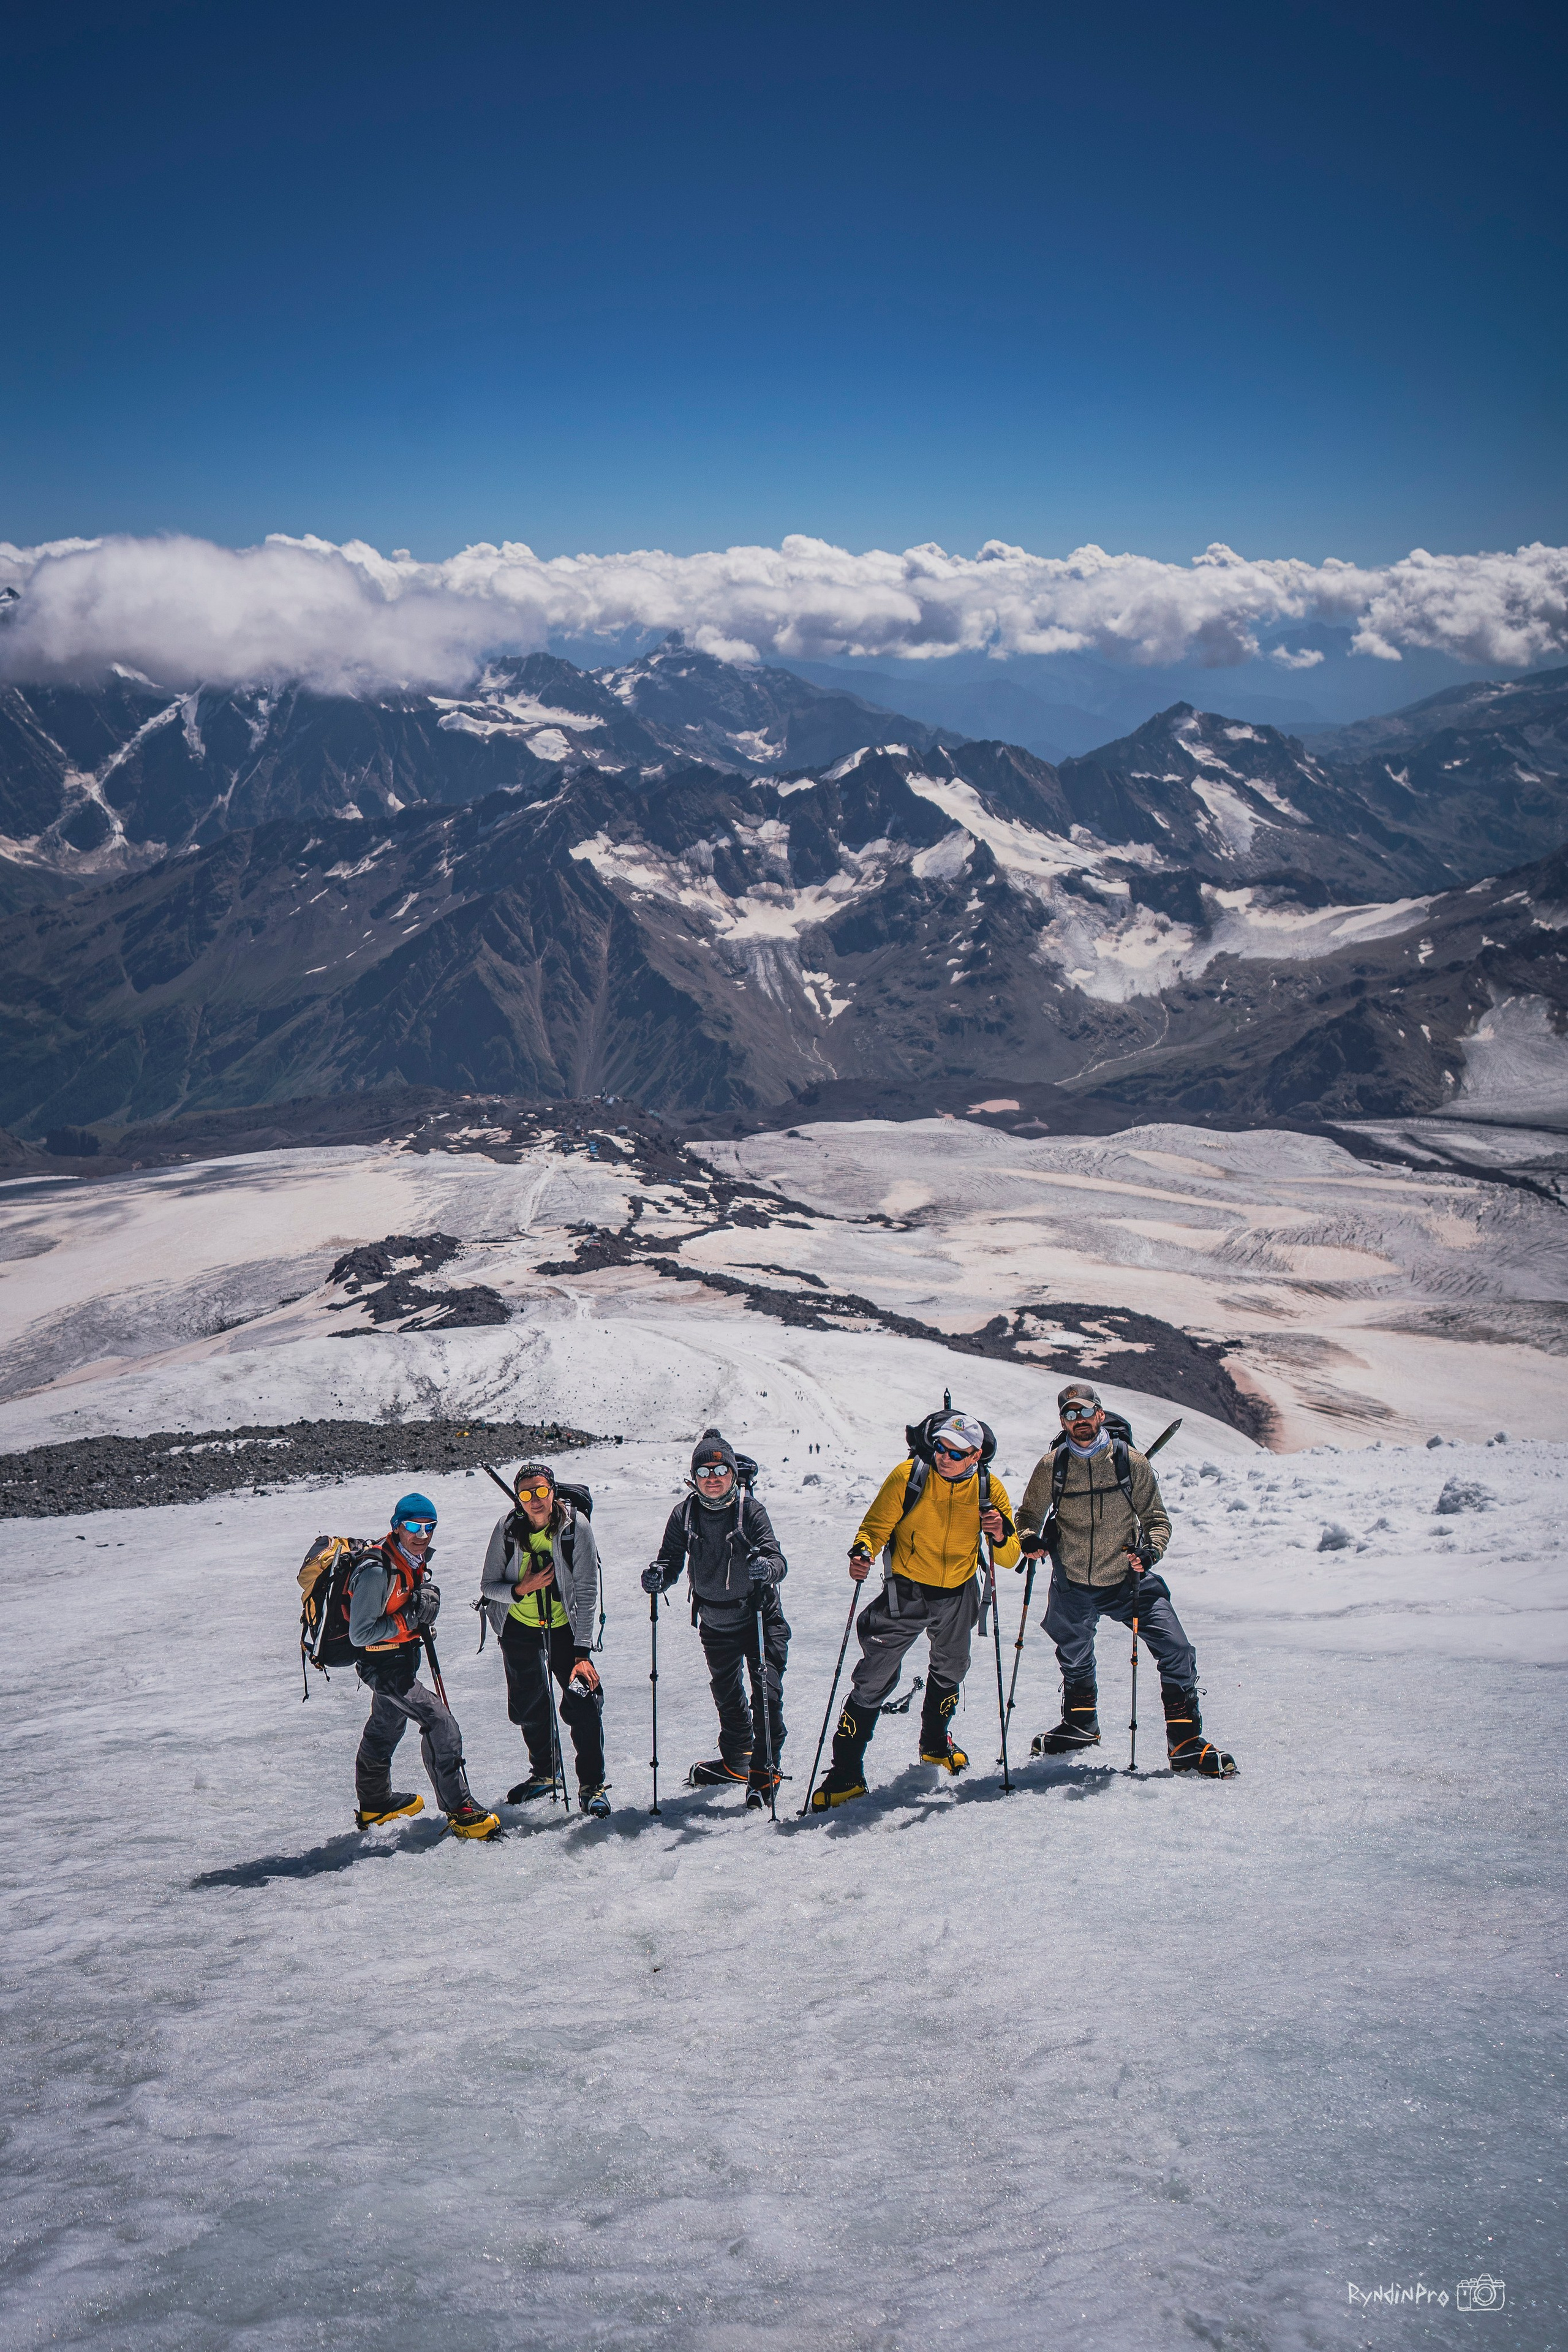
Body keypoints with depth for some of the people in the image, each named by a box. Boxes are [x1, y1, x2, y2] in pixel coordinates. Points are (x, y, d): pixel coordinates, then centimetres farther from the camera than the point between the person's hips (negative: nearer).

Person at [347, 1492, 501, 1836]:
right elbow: (360, 1635, -27)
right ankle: (460, 1811, -12)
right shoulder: (377, 1571, -28)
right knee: (441, 1722, -18)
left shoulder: (417, 1558, 1)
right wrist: (407, 1620, -28)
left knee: (388, 1725, 26)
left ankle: (374, 1802, 48)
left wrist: (424, 1611, 0)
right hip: (383, 1664, -10)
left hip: (403, 1658, 10)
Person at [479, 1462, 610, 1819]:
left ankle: (592, 1784, 1)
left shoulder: (576, 1526, -20)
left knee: (584, 1701, -14)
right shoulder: (507, 1528, -14)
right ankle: (544, 1774, 36)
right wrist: (520, 1589, -27)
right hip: (519, 1628, 2)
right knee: (530, 1707, 12)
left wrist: (582, 1651, -24)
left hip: (565, 1627, -2)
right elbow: (489, 1586, -5)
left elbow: (587, 1591, -19)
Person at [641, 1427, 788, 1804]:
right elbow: (671, 1559, -5)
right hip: (715, 1622, 4)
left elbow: (778, 1560, -24)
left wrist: (767, 1567, -47)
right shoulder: (685, 1515, -7)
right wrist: (658, 1575, -28)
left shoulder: (750, 1510, -17)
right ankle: (736, 1761, 41)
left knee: (767, 1692, -13)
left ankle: (765, 1770, 1)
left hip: (758, 1616, -4)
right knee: (726, 1694, 20)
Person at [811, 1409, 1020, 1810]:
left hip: (958, 1595, 3)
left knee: (949, 1672, 24)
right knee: (873, 1681, -11)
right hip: (906, 1593, -3)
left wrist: (1001, 1537, -32)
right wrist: (862, 1553, -35)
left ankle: (935, 1743, 51)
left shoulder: (990, 1490, -12)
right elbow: (875, 1527, -13)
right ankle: (846, 1773, -3)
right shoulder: (908, 1477, -19)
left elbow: (1008, 1559, -9)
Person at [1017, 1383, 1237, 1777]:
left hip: (1128, 1579, -1)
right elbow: (1029, 1515, 7)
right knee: (1075, 1661, 18)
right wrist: (1030, 1538, -16)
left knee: (1177, 1652, -12)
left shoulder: (1130, 1461, -8)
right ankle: (1080, 1725, 49)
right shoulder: (1051, 1467, -7)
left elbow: (1156, 1517, 1)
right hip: (1073, 1585, 1)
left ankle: (1186, 1744, 1)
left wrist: (1151, 1548, -19)